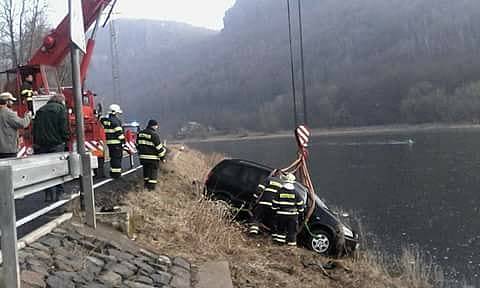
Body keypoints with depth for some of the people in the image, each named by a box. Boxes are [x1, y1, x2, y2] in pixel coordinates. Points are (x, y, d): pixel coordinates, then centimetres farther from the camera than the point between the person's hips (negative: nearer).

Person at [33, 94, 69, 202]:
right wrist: (66, 138, 0)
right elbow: (64, 128, -11)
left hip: (41, 145, 5)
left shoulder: (40, 110, 16)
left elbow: (35, 129, 14)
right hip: (56, 144, -5)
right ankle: (59, 193, 0)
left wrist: (36, 143, 16)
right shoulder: (61, 108, -1)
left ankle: (49, 194, 8)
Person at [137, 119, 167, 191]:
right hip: (152, 158, -7)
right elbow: (159, 147, -12)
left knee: (146, 171, 19)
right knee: (153, 173, 2)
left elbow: (137, 145, 17)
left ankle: (146, 185, 29)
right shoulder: (154, 135, -15)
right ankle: (151, 188, 3)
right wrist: (162, 157, -2)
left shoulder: (140, 133, 8)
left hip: (142, 157, 7)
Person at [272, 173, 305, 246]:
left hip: (281, 215, 1)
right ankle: (291, 243, 10)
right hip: (292, 216, -1)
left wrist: (275, 210, 13)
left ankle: (280, 241, 18)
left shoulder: (279, 192, -3)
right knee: (292, 231, 7)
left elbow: (274, 205, 0)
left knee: (281, 229, 15)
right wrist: (300, 212, 14)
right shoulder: (296, 193, -4)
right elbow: (300, 205, 1)